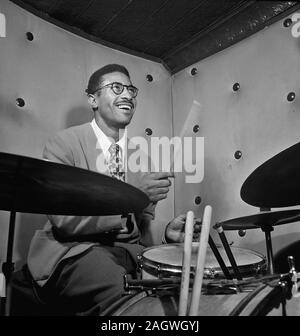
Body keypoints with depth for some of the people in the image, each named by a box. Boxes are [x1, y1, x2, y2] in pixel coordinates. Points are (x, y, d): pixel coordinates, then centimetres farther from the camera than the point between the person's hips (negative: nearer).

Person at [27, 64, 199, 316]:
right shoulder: (64, 144, -5)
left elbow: (144, 222, 12)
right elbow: (62, 218, -17)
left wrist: (165, 231, -11)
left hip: (131, 248, 5)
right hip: (75, 250, -4)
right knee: (123, 292, -33)